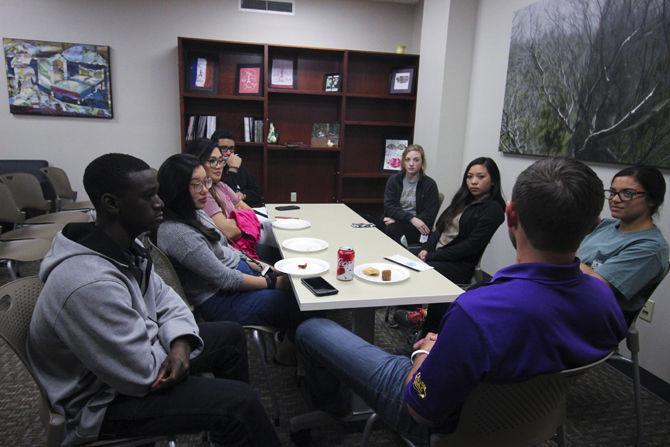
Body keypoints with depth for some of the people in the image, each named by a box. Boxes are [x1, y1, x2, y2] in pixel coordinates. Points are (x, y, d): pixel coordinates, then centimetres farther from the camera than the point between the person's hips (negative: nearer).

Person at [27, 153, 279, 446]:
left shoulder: (123, 246, -6)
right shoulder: (90, 283, -36)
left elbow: (164, 298, 3)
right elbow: (143, 374, -29)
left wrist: (181, 344, -16)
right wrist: (172, 349, -8)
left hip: (130, 357, 9)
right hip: (104, 401, -9)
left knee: (230, 336, 15)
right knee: (240, 402, -20)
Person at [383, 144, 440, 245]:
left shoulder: (430, 184, 0)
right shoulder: (394, 180, 7)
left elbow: (429, 216, -6)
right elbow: (389, 206, -4)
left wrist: (397, 219, -14)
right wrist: (411, 218, -21)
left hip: (416, 229, -2)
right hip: (395, 223, 3)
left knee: (391, 229, -31)